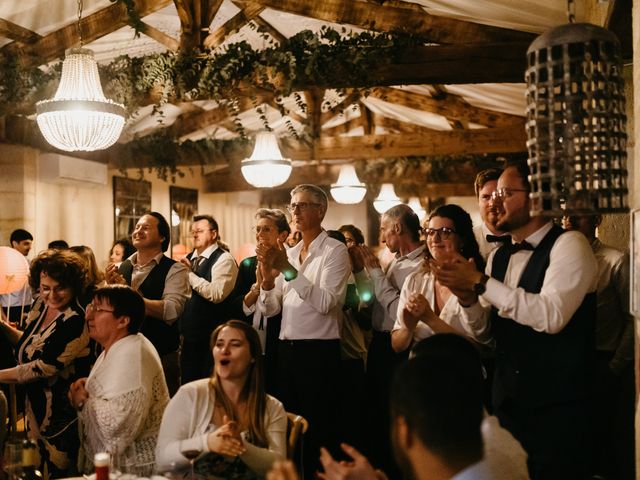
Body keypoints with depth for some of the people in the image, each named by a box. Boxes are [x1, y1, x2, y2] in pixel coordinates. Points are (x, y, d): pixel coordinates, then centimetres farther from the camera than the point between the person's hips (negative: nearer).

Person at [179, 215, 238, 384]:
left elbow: (217, 294, -25)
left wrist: (190, 275, -19)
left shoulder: (224, 259, -10)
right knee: (187, 384, 14)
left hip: (211, 338, -7)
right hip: (189, 334, 7)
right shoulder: (189, 259, 14)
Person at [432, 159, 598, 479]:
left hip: (558, 408, -6)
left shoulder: (568, 245, -12)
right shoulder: (498, 256, 9)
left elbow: (551, 316, -26)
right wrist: (466, 296, -10)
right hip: (508, 402, 7)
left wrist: (480, 282, -23)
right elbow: (483, 332, 10)